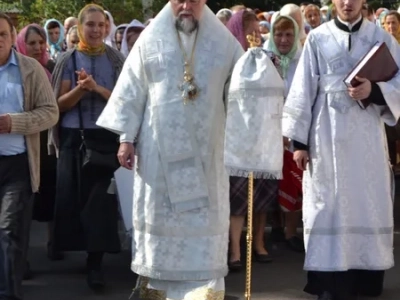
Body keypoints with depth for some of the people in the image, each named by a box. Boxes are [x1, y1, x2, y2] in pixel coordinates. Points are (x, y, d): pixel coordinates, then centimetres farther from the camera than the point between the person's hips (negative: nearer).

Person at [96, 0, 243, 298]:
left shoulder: (224, 41, 3)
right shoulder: (151, 39, 1)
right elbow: (131, 91, 2)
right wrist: (126, 138, -3)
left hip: (205, 150, 0)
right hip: (159, 149, 0)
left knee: (204, 216, 0)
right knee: (159, 213, 7)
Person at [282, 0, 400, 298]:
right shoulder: (318, 38, 2)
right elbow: (303, 91, 1)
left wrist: (374, 90, -18)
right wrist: (299, 141, -2)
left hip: (368, 138, 1)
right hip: (327, 138, -1)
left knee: (369, 206, 4)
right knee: (330, 206, 1)